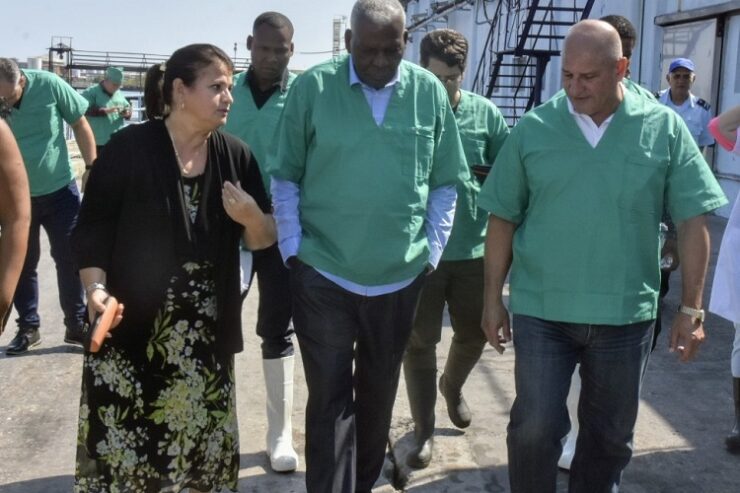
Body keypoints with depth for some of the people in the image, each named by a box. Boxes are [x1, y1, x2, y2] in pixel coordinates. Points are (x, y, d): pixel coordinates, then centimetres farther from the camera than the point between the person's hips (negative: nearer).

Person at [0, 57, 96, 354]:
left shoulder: (49, 85, -18)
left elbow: (80, 125, -6)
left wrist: (92, 168, -7)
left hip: (60, 191, -1)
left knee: (70, 261, 7)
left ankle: (77, 327, 21)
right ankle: (28, 329, 26)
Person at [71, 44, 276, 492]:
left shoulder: (236, 155, 3)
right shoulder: (129, 148, -7)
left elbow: (264, 240, 8)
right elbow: (93, 228, -4)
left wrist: (251, 216, -13)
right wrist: (97, 287, -18)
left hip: (206, 337, 3)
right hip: (130, 328, -3)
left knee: (201, 447, 8)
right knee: (122, 444, -2)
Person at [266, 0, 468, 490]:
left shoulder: (430, 92, -2)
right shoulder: (312, 87, -7)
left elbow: (445, 184, 6)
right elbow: (285, 178, 0)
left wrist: (431, 253, 2)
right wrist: (293, 250, -5)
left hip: (400, 277, 3)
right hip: (323, 275, -2)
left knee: (379, 394, 19)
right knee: (329, 398, 3)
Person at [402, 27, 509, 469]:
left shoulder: (486, 114, -1)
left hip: (474, 248, 2)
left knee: (474, 335, 16)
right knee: (419, 342, 4)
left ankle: (453, 385, 48)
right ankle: (424, 432, 20)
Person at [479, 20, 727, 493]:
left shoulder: (665, 129, -3)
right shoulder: (532, 129, -2)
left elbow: (693, 223, -1)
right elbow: (503, 219, 3)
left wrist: (691, 307, -3)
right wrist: (493, 298, 2)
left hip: (626, 313, 1)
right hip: (541, 310, -1)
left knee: (610, 435, 15)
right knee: (535, 428, 1)